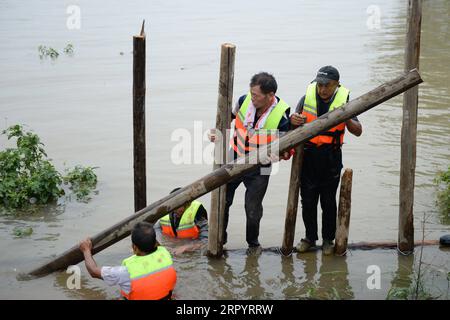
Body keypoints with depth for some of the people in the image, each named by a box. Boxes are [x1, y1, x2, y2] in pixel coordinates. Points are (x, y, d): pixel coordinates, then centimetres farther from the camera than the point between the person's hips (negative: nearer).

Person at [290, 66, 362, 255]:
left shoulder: (343, 101, -4)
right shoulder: (307, 98, -2)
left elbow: (358, 132, -5)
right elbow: (293, 126, 4)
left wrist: (346, 119, -25)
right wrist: (294, 120, -21)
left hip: (331, 157, -1)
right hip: (308, 156, 2)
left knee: (328, 202, 6)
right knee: (307, 200, 9)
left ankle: (328, 240, 21)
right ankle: (310, 237, 25)